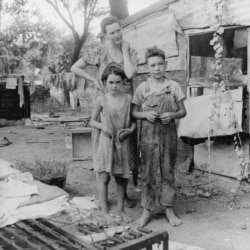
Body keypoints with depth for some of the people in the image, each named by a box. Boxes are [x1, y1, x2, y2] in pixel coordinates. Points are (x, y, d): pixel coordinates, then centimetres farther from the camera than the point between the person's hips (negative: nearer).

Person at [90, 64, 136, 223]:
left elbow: (134, 120, 9)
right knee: (104, 177, 0)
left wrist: (130, 129, -10)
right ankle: (105, 211, 15)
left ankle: (121, 209, 26)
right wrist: (102, 126, -12)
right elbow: (92, 121, 7)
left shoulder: (128, 99, 0)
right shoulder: (102, 100, -2)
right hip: (106, 142, -1)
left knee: (122, 178, 10)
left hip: (123, 143, 2)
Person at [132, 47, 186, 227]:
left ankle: (169, 209, 22)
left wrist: (172, 115, -14)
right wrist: (145, 114, -13)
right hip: (148, 134, 0)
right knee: (148, 172, 4)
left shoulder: (173, 87, 2)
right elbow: (134, 112, 7)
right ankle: (147, 210, 18)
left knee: (168, 171, 8)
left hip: (168, 134, 1)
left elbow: (183, 111, 6)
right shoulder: (142, 88, 1)